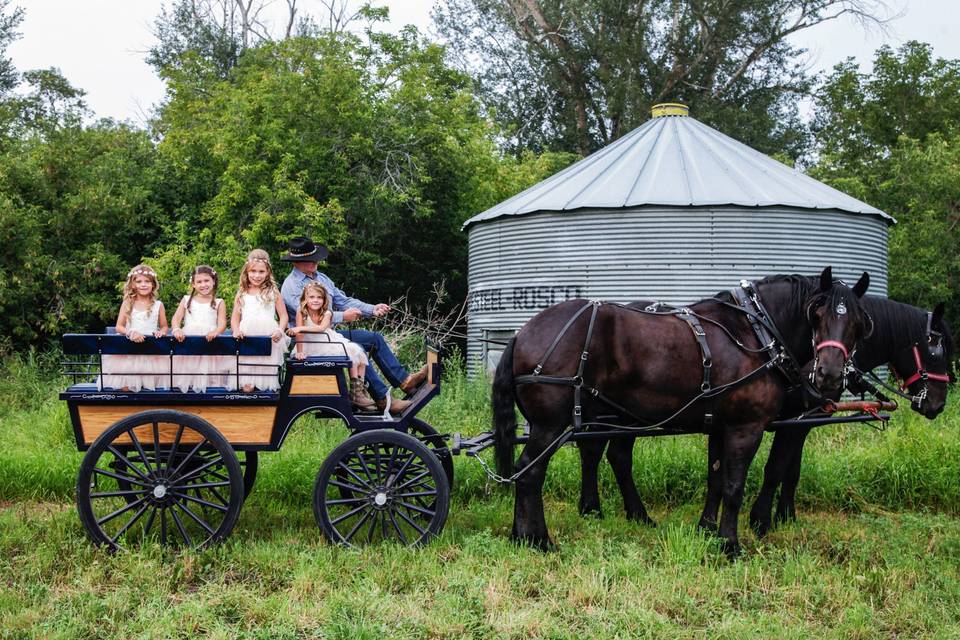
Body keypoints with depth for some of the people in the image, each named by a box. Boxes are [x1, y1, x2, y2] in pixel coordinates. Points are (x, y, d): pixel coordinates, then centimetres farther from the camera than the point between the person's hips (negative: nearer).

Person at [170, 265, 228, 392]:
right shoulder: (187, 300, 16)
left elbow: (222, 323, 1)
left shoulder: (219, 303, 11)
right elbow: (176, 318, 7)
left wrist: (215, 332, -22)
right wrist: (176, 330, -15)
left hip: (209, 341, -1)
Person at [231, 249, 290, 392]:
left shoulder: (272, 291, 7)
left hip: (268, 337, -1)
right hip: (247, 336, 1)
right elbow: (235, 317, 10)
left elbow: (283, 315, 6)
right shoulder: (242, 293, 12)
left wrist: (280, 331, -12)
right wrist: (236, 330, -10)